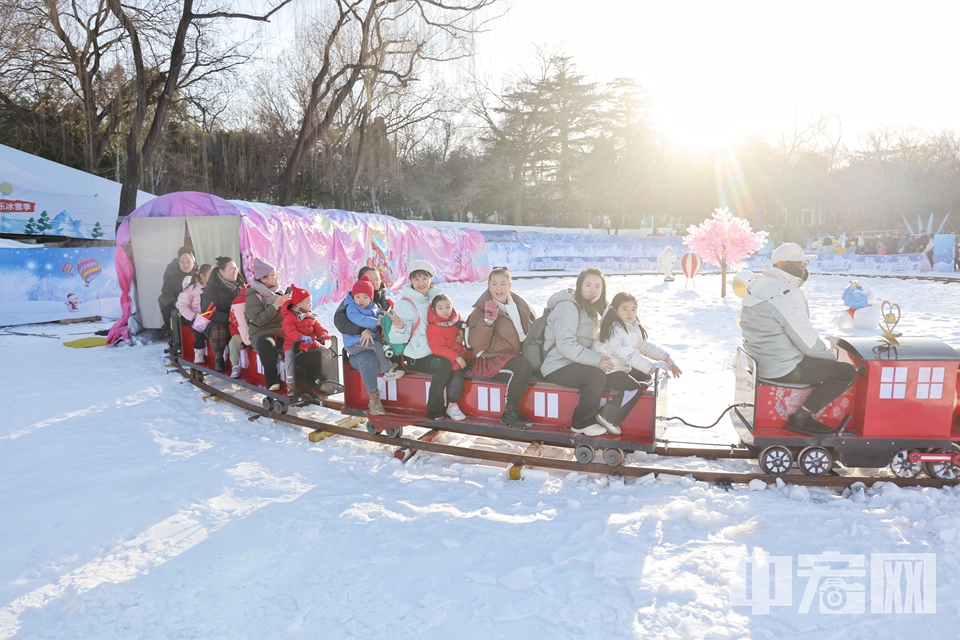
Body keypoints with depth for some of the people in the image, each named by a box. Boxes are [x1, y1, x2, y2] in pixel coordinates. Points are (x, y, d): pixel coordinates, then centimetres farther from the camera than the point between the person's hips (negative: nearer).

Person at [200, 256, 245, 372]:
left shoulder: (239, 284, 9)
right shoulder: (211, 288, -7)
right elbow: (207, 311, -14)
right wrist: (227, 318, -28)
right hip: (217, 322, -3)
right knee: (219, 331, -38)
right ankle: (218, 358, -15)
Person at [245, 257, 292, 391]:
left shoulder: (279, 293, 15)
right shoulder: (253, 296, -1)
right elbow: (259, 320, -15)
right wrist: (275, 305, -19)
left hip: (282, 331, 4)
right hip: (262, 334, -4)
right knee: (266, 344, -40)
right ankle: (272, 381, -32)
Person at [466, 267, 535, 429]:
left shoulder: (520, 304, 9)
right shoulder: (482, 309, -7)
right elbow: (476, 344, -17)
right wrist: (488, 320, -29)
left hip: (516, 355, 6)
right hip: (491, 360, -6)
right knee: (523, 368, -32)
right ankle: (509, 414, -17)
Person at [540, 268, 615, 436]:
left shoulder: (590, 309, 15)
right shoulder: (567, 307, -16)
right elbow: (565, 345, -26)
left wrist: (601, 358, -1)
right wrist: (596, 360, -29)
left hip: (575, 364, 9)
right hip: (557, 367, -9)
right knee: (597, 376, -29)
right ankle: (582, 423, -13)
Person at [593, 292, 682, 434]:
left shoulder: (634, 327, 10)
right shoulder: (614, 329, -22)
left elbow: (645, 345, 6)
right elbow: (628, 354, -33)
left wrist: (666, 357, -8)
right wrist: (651, 367, -42)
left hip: (622, 368, 10)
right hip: (605, 371, -10)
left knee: (646, 379, 12)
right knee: (633, 388, -23)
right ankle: (608, 418, -17)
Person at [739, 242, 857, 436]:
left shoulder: (759, 284, 10)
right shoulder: (786, 294, -21)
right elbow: (807, 341, -21)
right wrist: (832, 357, -2)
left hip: (760, 360, 10)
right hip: (782, 369, -10)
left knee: (825, 360, 30)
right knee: (846, 372, -2)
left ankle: (801, 415, 23)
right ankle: (801, 418, -4)